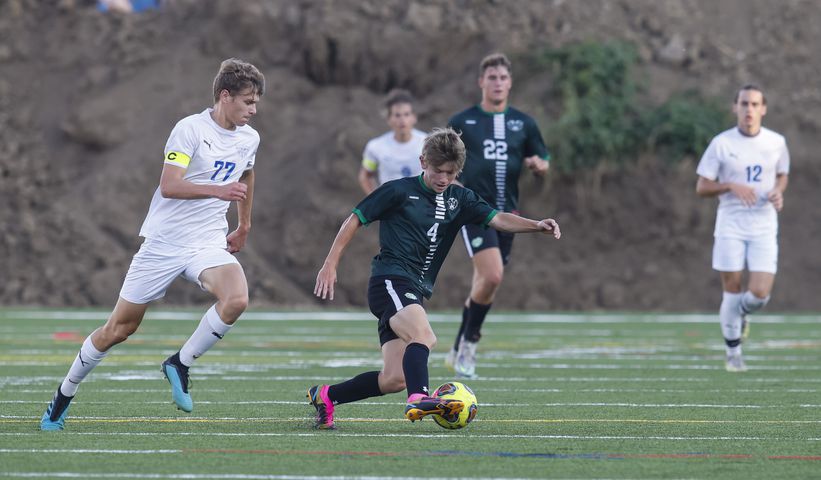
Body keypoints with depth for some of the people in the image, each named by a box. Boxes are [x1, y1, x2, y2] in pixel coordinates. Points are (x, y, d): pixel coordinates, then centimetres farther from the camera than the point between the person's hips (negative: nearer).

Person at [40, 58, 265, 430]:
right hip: (164, 242, -4)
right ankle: (64, 395, 22)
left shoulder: (249, 139, 7)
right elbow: (169, 186, -20)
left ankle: (180, 364, -8)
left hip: (208, 243, 4)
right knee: (119, 329, 2)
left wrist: (244, 225, 34)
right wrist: (217, 191, -29)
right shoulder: (190, 129, -12)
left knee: (236, 299, -28)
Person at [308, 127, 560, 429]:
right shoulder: (399, 191, -1)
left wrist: (536, 225, -17)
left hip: (415, 292, 7)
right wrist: (330, 265, -1)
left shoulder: (458, 199, 13)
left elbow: (497, 219, 0)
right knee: (423, 336, -35)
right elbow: (355, 220, 4)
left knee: (395, 379, 2)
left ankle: (325, 396, 18)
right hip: (390, 282, -7)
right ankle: (419, 399, -52)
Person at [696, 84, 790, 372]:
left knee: (760, 294, -9)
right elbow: (702, 188, -2)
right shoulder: (721, 143, -5)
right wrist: (731, 186, -19)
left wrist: (779, 192, -4)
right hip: (730, 226, -1)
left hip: (764, 227, 1)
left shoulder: (776, 142, 1)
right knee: (732, 291, 0)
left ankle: (741, 314, 28)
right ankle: (733, 354, 17)